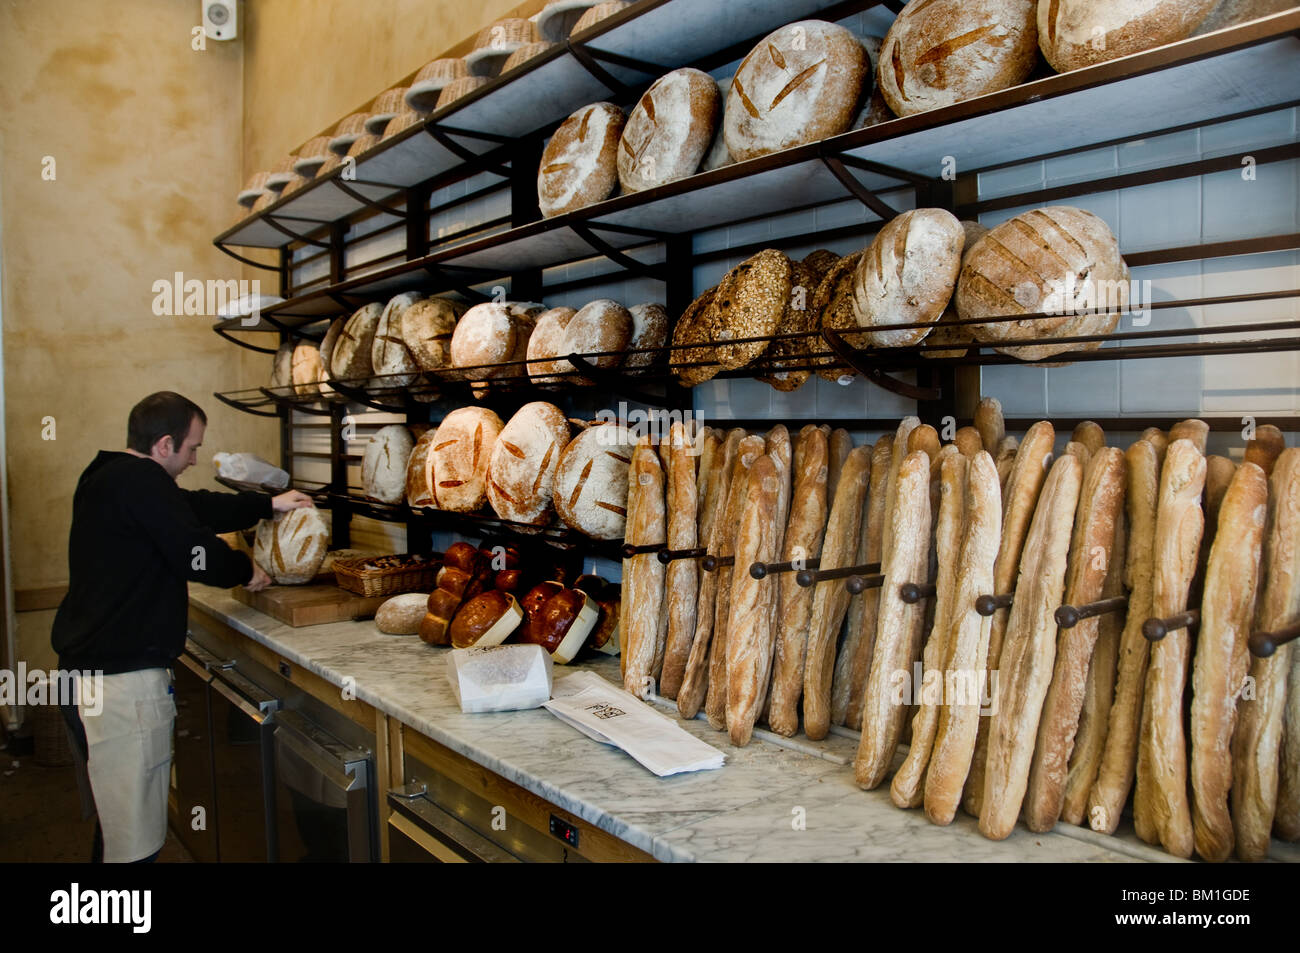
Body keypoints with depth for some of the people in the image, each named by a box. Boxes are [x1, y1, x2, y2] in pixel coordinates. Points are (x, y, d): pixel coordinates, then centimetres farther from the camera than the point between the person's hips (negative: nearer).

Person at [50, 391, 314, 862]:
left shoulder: (109, 477, 14)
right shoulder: (140, 482, -18)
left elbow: (196, 507, 22)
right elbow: (196, 553, -17)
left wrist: (269, 504, 26)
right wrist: (247, 570, 3)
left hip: (85, 668, 11)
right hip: (122, 679, -11)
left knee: (114, 818, 23)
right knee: (135, 838, -2)